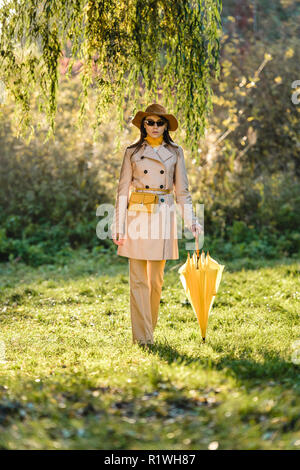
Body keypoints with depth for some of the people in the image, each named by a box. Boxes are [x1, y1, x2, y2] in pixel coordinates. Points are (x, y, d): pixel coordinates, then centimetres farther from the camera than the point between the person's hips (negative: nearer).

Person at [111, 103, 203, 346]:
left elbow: (182, 191, 10)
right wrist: (119, 225, -2)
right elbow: (123, 191, 5)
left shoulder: (175, 152, 8)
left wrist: (191, 221, -2)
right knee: (138, 279, -4)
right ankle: (142, 336, -1)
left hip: (163, 217, 1)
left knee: (156, 280, 6)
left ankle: (150, 329, 21)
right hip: (138, 216, -1)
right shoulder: (132, 152, 5)